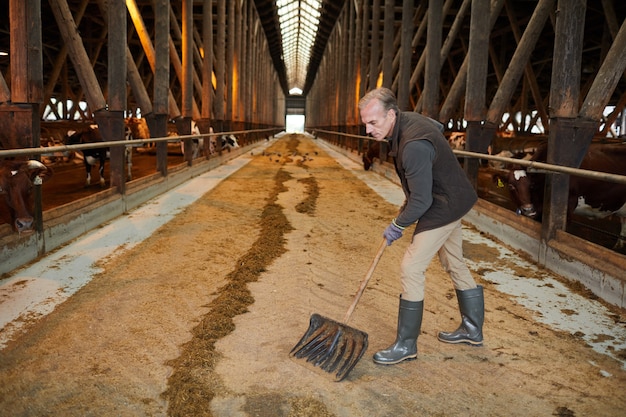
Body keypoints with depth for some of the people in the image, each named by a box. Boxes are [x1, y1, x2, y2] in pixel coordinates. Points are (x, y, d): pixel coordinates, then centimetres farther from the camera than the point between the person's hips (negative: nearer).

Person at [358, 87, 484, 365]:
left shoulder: (414, 146, -33)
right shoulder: (407, 119, -3)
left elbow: (421, 201, -29)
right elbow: (438, 127, 20)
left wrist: (398, 225, -13)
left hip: (443, 209, -11)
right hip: (451, 203, 11)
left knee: (411, 269, -8)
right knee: (455, 265, 20)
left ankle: (406, 345, 4)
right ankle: (472, 330, 36)